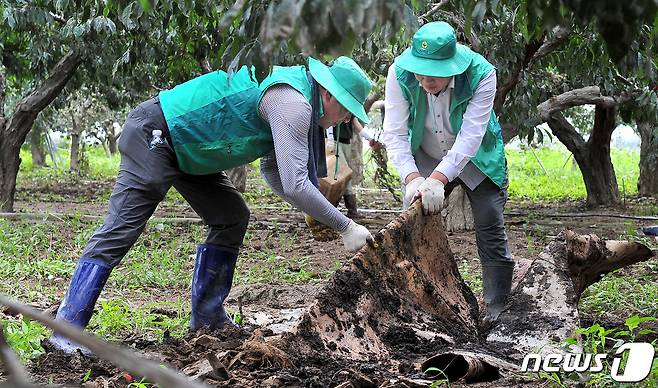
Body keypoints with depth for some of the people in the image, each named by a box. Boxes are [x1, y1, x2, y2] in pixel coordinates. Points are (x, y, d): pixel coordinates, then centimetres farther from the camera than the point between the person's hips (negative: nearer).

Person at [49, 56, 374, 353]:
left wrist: (316, 212, 3)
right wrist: (345, 227, -22)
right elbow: (294, 185, -30)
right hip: (154, 136, -11)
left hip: (186, 148, 11)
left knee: (231, 219, 9)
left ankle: (207, 318, 12)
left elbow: (273, 170, 17)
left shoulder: (296, 104, 9)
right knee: (121, 228, -15)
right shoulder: (292, 105, -23)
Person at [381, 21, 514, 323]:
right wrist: (412, 178, -39)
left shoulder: (481, 74, -32)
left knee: (491, 230, -5)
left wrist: (438, 179, -46)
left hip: (477, 160, -2)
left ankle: (497, 308, 7)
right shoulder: (400, 73, -26)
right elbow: (394, 133, -25)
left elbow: (471, 136, -36)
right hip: (425, 160, 2)